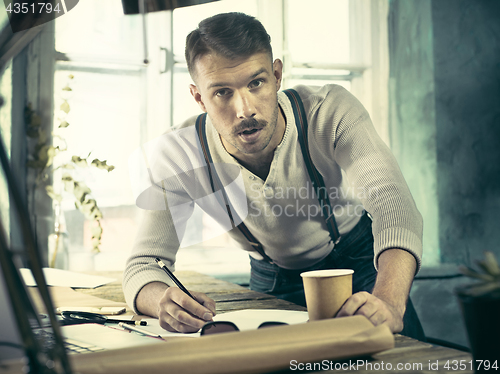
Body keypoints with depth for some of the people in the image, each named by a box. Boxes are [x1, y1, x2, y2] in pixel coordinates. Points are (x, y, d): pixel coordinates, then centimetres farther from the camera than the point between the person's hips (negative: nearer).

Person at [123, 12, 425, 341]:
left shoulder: (331, 111, -30)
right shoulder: (180, 156, -26)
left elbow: (391, 202, -41)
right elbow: (144, 266, -23)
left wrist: (389, 302, -61)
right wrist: (165, 300, -49)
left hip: (359, 264, -1)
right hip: (273, 281, 1)